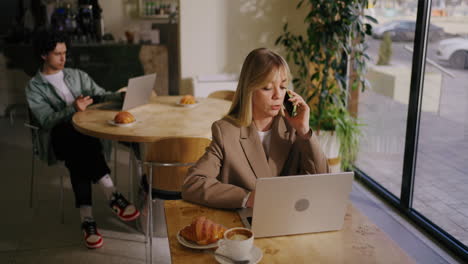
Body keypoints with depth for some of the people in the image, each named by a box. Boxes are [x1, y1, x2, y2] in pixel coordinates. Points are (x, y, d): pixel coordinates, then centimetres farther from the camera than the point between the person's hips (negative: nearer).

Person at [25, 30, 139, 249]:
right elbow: (46, 120, -8)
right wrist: (73, 109, -26)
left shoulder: (77, 75, 21)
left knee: (77, 156, -34)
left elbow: (102, 95, 12)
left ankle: (87, 218, -40)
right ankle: (112, 196, -41)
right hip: (58, 137, -3)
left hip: (86, 132, 3)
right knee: (73, 134, -39)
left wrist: (124, 97, -9)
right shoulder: (34, 87, 7)